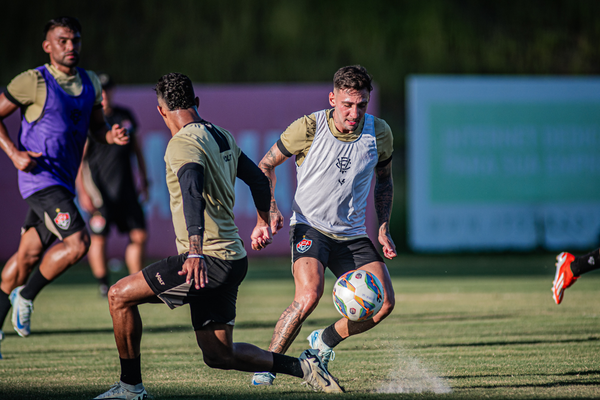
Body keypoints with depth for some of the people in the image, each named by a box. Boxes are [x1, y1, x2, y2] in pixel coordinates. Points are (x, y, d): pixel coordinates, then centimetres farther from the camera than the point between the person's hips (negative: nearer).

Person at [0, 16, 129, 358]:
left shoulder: (90, 83, 10)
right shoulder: (34, 82, -9)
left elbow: (96, 125, 21)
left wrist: (112, 135, -2)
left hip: (64, 182, 7)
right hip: (40, 178, -7)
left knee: (28, 255, 14)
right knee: (78, 242, -22)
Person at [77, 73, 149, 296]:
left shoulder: (125, 116, 10)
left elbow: (136, 150, 20)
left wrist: (144, 182, 18)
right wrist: (82, 192, -14)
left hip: (126, 189, 5)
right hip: (99, 189, -5)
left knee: (139, 236, 4)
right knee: (99, 238, -5)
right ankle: (103, 285, 6)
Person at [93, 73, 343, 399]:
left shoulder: (183, 144, -14)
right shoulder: (222, 137, 14)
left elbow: (193, 193, -31)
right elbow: (258, 179, 27)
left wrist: (195, 252, -44)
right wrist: (262, 223, 44)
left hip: (208, 260, -9)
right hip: (231, 259, 9)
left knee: (120, 295, -4)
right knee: (219, 355, 16)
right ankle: (302, 367, 12)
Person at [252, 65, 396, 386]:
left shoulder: (379, 133, -4)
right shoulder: (308, 128, -14)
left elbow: (384, 181, 15)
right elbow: (266, 165, 1)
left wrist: (383, 230, 7)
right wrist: (271, 210, -11)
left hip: (352, 235, 4)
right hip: (309, 227, -4)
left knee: (384, 302, -11)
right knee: (309, 294, -29)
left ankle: (324, 342, 15)